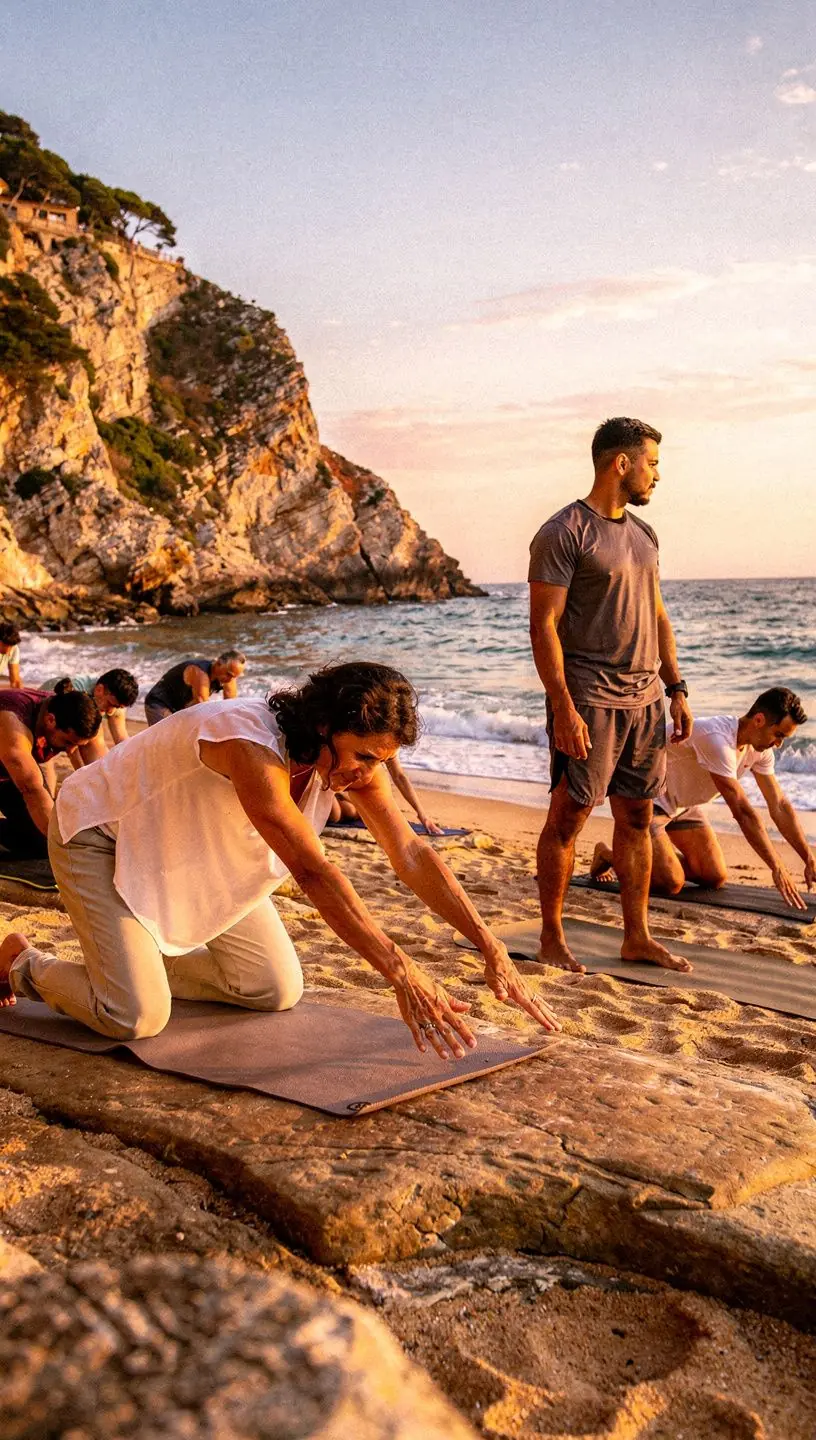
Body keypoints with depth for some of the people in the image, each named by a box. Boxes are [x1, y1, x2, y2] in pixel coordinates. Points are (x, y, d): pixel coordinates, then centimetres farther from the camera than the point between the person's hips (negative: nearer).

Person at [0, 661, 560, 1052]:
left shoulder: (357, 752, -16)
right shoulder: (252, 744, -39)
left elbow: (412, 854, -17)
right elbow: (313, 872, -45)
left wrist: (491, 947, -25)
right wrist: (403, 975, -48)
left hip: (189, 849, 8)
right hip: (99, 833, -7)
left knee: (278, 992, 3)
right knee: (136, 1018, -19)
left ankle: (136, 958, 22)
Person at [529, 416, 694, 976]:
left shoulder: (644, 534, 16)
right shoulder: (564, 533, -8)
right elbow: (544, 625, -13)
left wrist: (676, 687, 14)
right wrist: (562, 707, -19)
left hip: (645, 699, 8)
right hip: (589, 700, -7)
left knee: (637, 817, 10)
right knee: (569, 816, -1)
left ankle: (638, 936, 19)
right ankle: (552, 939, 10)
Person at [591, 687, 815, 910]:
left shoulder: (760, 748, -8)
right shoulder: (716, 738, -35)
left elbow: (780, 805, -3)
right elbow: (742, 811, -36)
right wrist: (777, 868, -33)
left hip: (684, 803, 9)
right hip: (645, 797, -9)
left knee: (715, 878, 2)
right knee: (671, 883, -20)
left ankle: (652, 855, 22)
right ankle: (609, 856, 6)